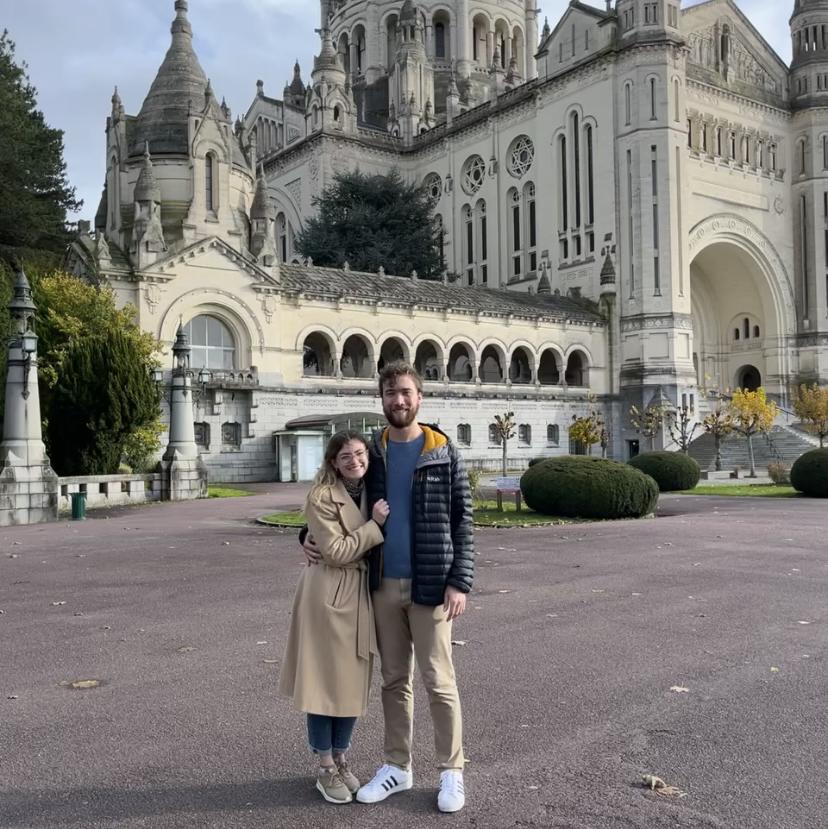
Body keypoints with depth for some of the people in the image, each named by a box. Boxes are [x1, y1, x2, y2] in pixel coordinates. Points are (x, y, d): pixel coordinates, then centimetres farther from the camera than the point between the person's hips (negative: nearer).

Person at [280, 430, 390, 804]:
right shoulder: (322, 496, -14)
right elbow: (336, 552, -18)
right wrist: (375, 525, -18)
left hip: (361, 594, 7)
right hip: (328, 594, -6)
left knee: (354, 682, 12)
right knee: (325, 679, 2)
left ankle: (341, 760, 28)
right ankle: (325, 769, 17)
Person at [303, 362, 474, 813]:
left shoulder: (443, 452, -3)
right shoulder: (371, 451, 6)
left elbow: (462, 522, -4)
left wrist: (459, 581, -12)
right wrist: (311, 534, 0)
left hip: (429, 585, -3)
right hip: (383, 585, 4)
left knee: (438, 681, 3)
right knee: (394, 680, 13)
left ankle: (451, 771, 18)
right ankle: (397, 766, 25)